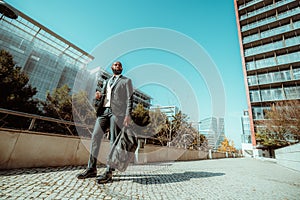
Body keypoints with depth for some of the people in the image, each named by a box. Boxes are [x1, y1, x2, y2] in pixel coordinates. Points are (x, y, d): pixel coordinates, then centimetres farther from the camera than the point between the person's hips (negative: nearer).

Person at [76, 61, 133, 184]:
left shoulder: (126, 81, 12)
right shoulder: (107, 82, 28)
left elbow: (129, 99, 1)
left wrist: (128, 115, -11)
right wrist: (97, 95, 4)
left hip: (117, 112, -5)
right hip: (104, 111, 5)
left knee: (114, 141, -5)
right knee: (95, 137, 1)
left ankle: (109, 172, 0)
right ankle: (91, 169, 12)